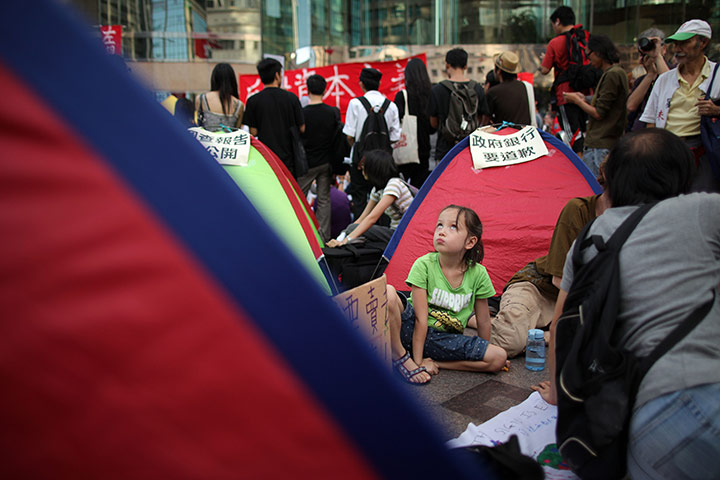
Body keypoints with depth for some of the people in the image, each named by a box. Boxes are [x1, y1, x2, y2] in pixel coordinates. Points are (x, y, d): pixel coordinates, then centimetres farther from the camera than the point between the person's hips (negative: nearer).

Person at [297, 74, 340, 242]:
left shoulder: (301, 113, -13)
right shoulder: (333, 112, -4)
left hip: (306, 163, -3)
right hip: (326, 162, 3)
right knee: (324, 199, 8)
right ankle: (324, 236, 10)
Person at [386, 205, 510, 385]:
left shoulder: (478, 274, -6)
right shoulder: (424, 265, -14)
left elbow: (483, 320, 6)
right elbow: (421, 319, -17)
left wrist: (485, 353, 16)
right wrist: (417, 362, -18)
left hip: (445, 340, 3)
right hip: (412, 330, -3)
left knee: (499, 358, -16)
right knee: (387, 293, -31)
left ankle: (433, 362, -10)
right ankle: (401, 357, -15)